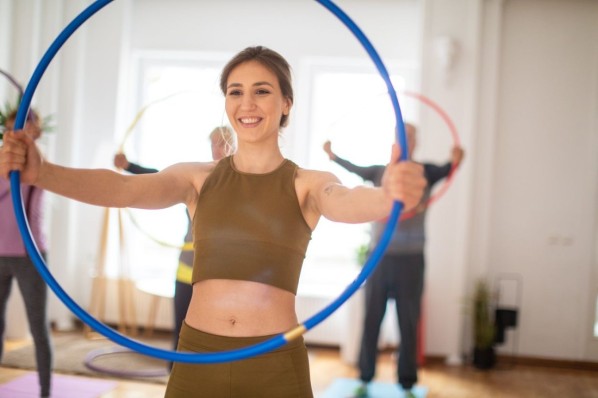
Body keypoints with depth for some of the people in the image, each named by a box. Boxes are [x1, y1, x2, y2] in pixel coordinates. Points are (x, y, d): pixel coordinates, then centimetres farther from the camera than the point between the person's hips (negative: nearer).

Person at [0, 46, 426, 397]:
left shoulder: (308, 184, -3)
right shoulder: (197, 177, 2)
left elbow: (347, 202, -24)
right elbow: (122, 188, -15)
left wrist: (389, 196, -48)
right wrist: (40, 172, -33)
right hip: (197, 359, 2)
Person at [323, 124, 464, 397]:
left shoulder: (425, 172, 2)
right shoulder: (380, 171, 8)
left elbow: (444, 171, -17)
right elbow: (355, 169, -7)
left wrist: (455, 162, -41)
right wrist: (334, 157, -27)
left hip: (411, 259, -1)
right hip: (379, 257, 1)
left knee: (408, 325, 5)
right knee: (371, 321, 7)